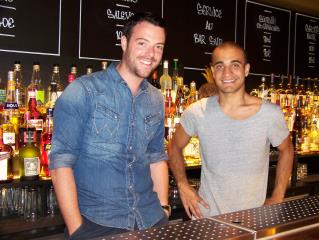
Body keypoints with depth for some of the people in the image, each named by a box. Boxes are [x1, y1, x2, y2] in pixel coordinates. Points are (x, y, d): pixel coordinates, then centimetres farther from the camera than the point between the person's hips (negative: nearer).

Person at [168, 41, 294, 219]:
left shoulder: (270, 114, -12)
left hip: (253, 218, 0)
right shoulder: (197, 112, -11)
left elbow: (286, 150, 6)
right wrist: (183, 186, -4)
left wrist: (278, 197, 1)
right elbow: (175, 146, 6)